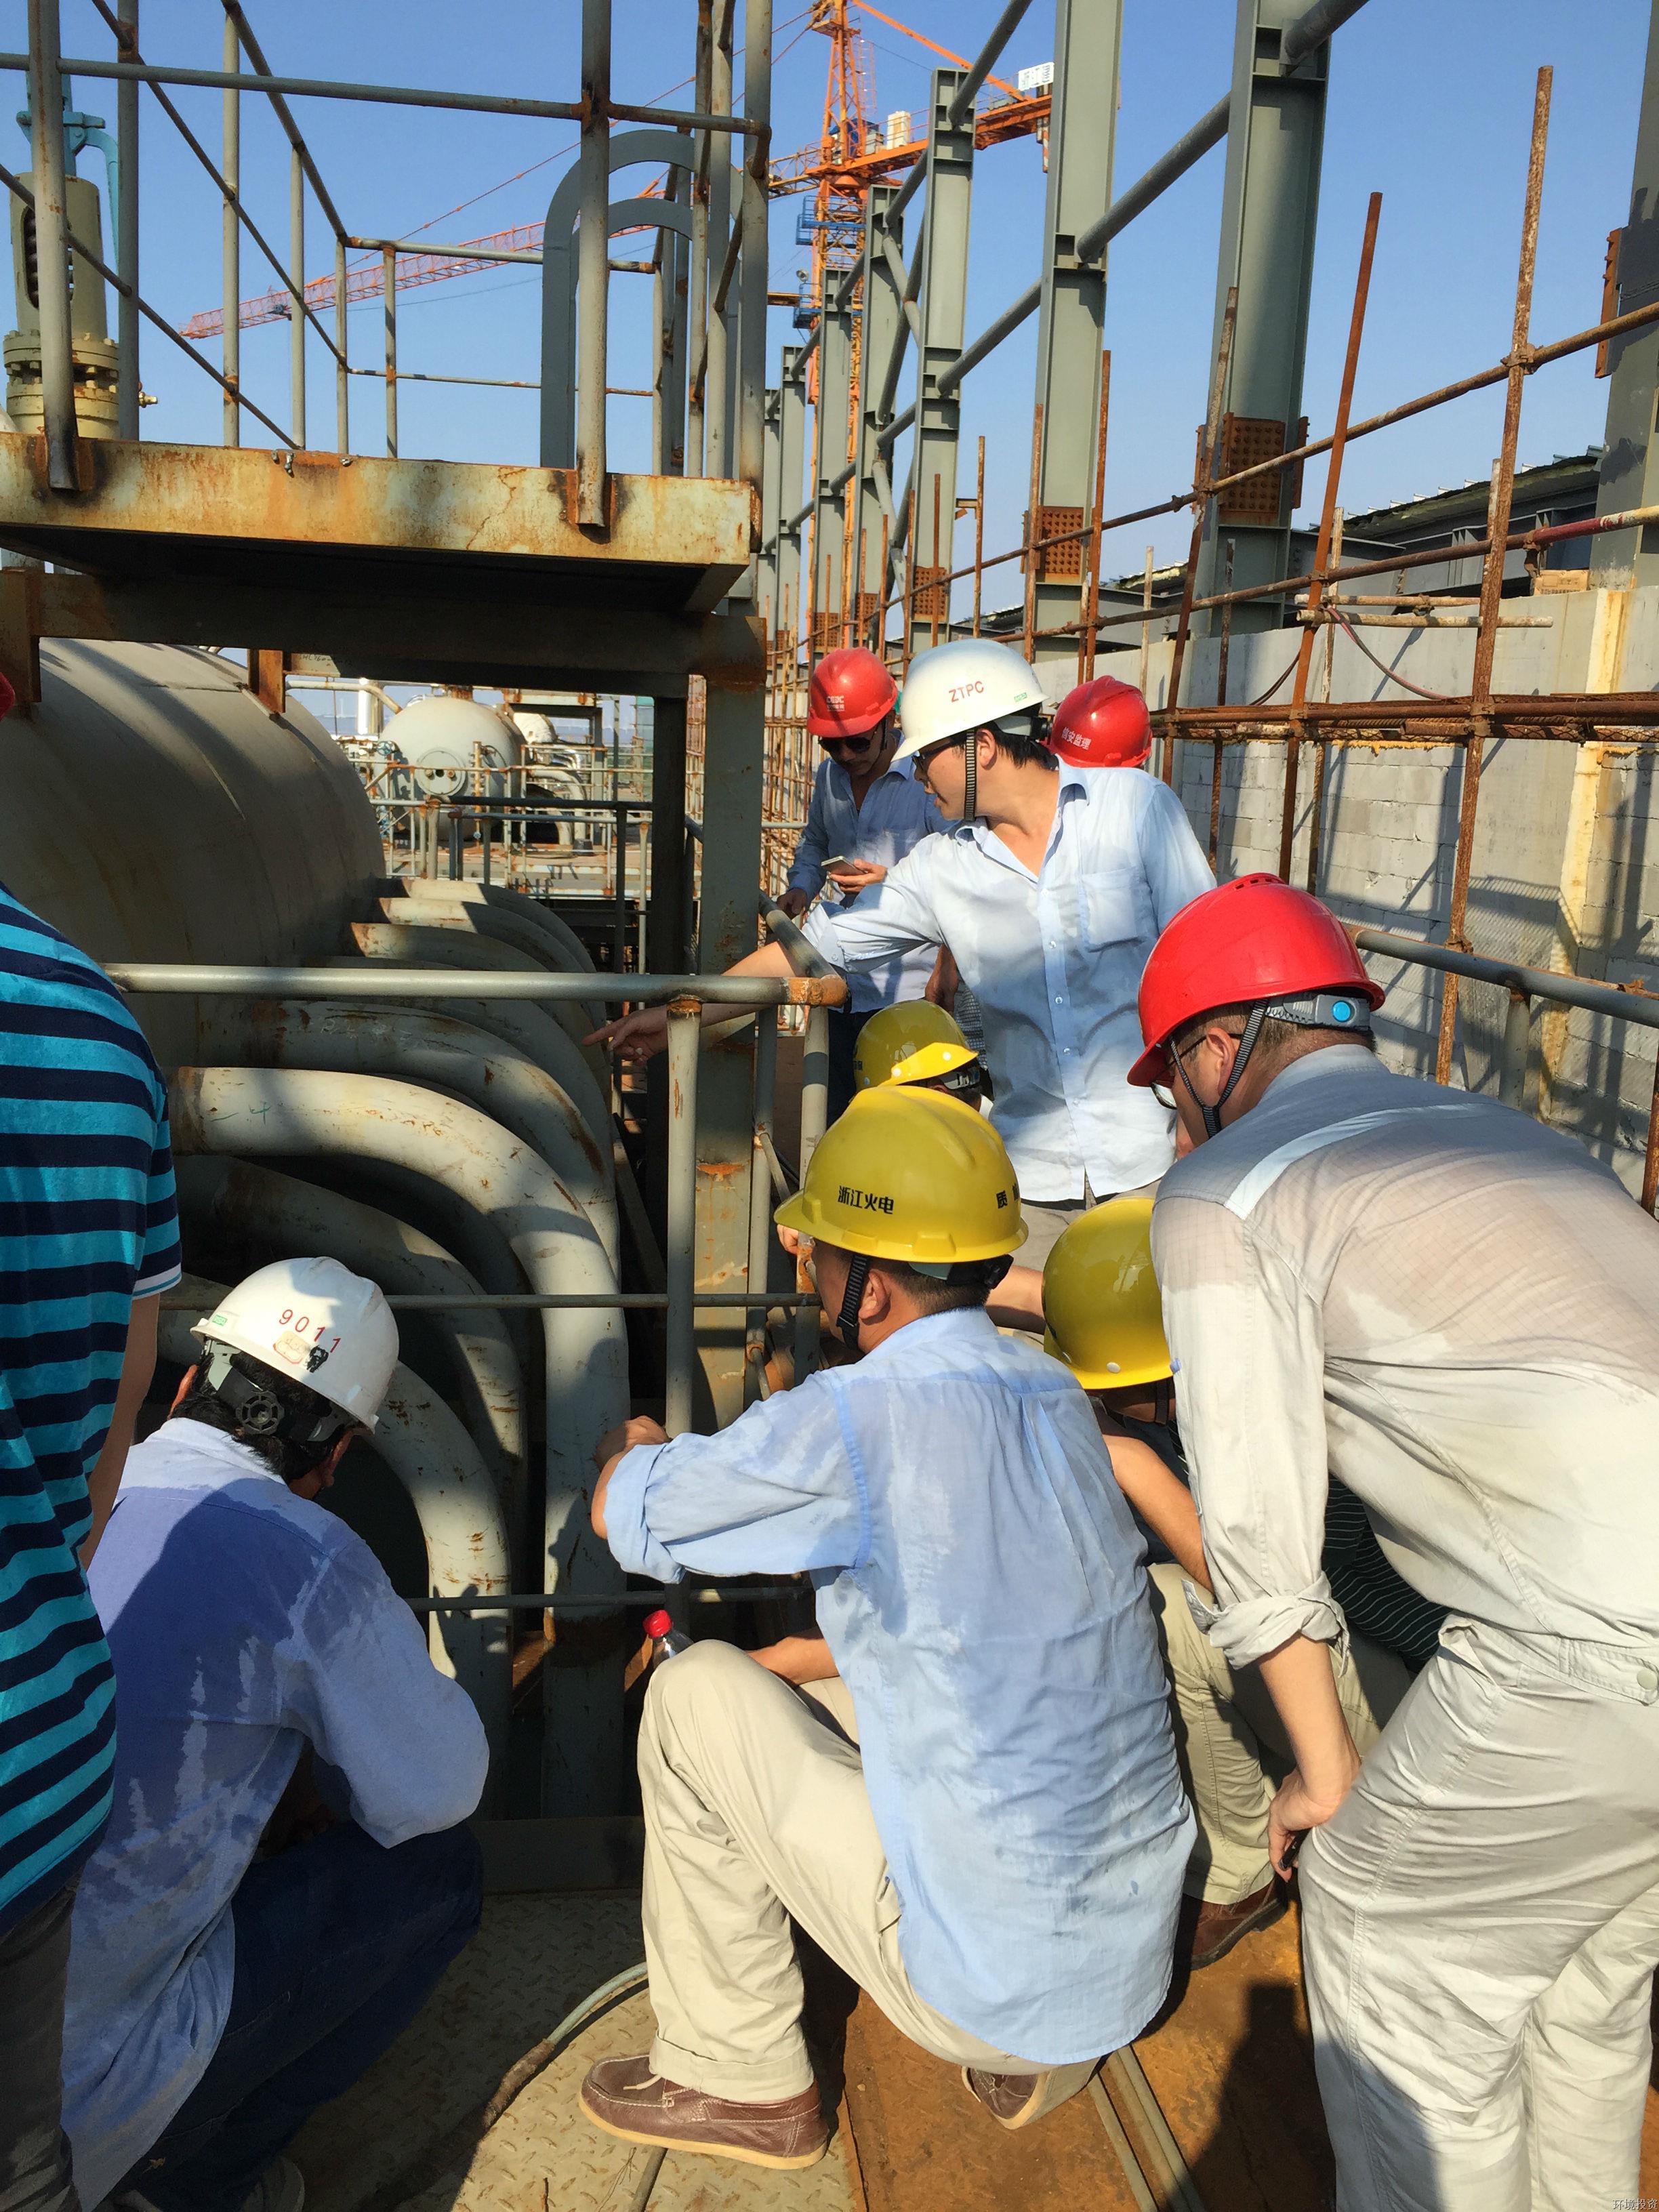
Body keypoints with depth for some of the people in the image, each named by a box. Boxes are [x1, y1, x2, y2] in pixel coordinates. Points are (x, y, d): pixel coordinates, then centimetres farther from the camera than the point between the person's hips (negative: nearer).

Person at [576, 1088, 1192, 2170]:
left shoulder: (857, 1416, -23)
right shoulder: (1056, 1395, 0)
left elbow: (624, 1513, -7)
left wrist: (635, 1449, 16)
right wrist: (781, 1658, 22)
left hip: (995, 1988, -7)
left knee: (696, 1695, 2)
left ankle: (739, 2081, 20)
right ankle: (1036, 2062, 23)